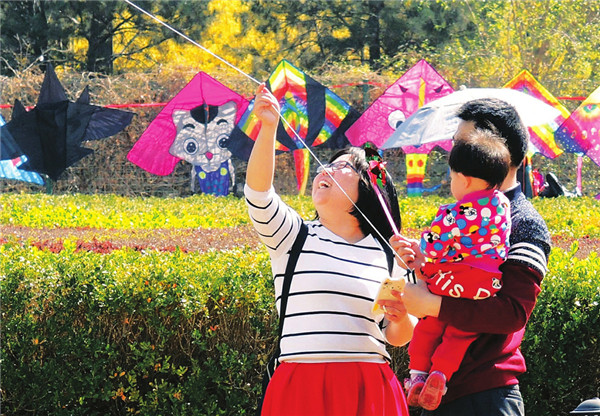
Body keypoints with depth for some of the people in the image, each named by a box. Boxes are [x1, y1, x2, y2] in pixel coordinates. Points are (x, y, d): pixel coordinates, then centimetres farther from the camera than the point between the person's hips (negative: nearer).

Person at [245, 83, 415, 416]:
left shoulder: (388, 255, 12)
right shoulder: (293, 236, 8)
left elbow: (397, 337, 16)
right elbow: (258, 193, -10)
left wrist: (402, 318, -7)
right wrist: (268, 128, -21)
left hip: (369, 389, 1)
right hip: (299, 388, -1)